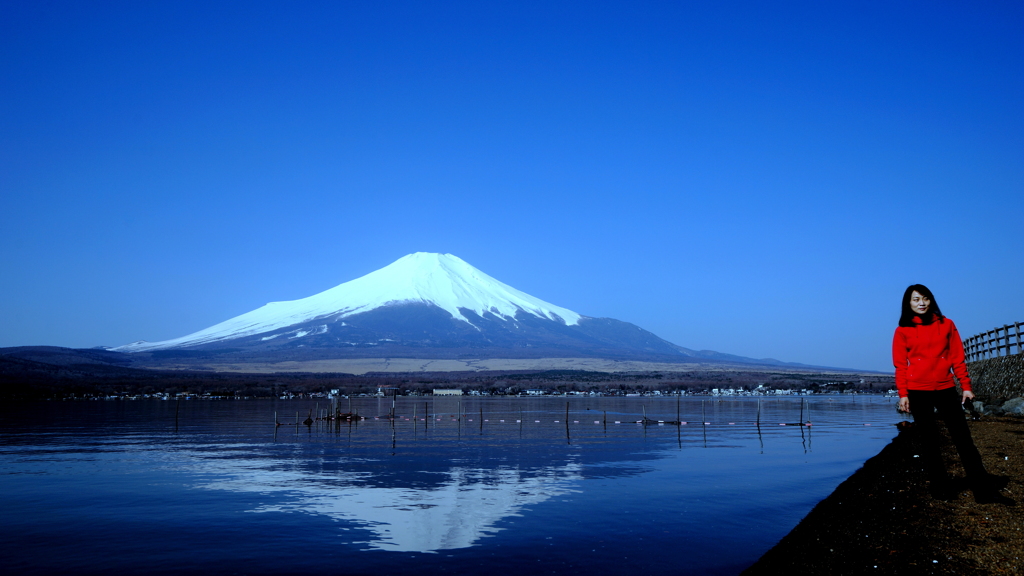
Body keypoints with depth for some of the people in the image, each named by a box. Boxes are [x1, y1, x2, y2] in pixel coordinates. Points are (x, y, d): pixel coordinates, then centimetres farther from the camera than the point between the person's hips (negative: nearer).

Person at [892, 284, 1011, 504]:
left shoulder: (946, 324, 7)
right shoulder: (903, 331, 1)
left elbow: (957, 358, 7)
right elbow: (900, 365, -1)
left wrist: (966, 386, 2)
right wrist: (903, 394, -7)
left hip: (945, 388, 2)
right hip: (918, 391, -2)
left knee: (963, 437, -1)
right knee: (930, 441, 4)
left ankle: (982, 488, 2)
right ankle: (940, 487, 11)